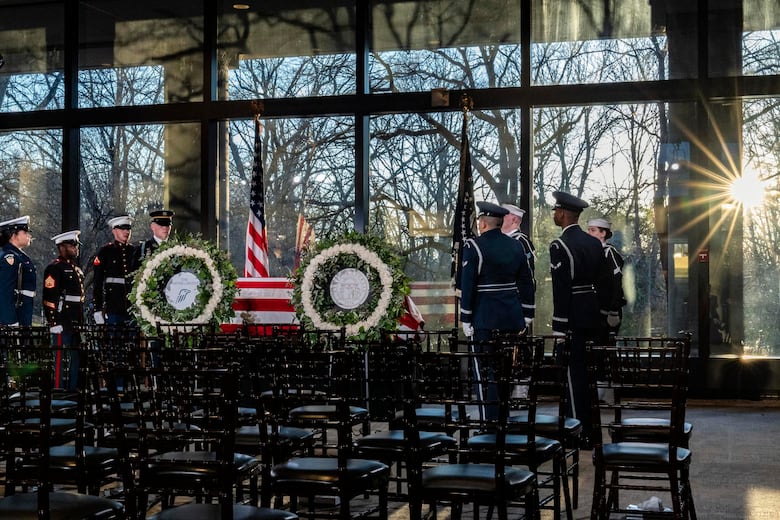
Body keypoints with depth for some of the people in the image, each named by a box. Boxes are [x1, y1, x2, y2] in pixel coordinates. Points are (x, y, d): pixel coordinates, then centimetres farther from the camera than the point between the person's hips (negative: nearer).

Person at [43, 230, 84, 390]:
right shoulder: (54, 268, -7)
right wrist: (54, 323, -18)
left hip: (76, 323, 9)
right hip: (63, 323, -9)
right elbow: (49, 299, -14)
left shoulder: (76, 269, 20)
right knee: (61, 359, -7)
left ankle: (72, 390, 17)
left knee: (75, 359, 11)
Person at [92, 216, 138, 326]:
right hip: (112, 310, -3)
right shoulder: (105, 252, 2)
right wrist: (97, 310, -5)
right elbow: (97, 283, 0)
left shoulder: (135, 251, 11)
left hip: (133, 309, 3)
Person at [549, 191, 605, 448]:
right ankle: (592, 429, 23)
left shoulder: (559, 246, -15)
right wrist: (607, 314, 19)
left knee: (575, 376, -2)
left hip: (573, 319, -8)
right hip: (593, 316, 8)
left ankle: (581, 435, 3)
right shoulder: (594, 243, 9)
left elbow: (561, 291, -18)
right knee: (591, 373, 15)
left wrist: (559, 329, -16)